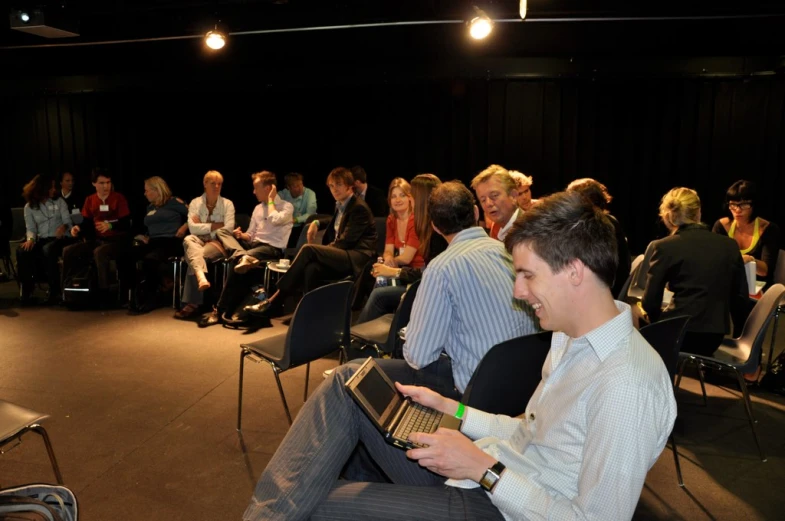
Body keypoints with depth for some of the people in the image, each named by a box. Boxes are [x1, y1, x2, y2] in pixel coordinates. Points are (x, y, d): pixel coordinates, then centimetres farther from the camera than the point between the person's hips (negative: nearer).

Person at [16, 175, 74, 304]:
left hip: (60, 238, -2)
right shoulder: (29, 207, 9)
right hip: (41, 239, 2)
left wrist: (64, 226, -24)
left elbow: (67, 221, 0)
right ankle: (27, 290, -17)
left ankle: (55, 291, -31)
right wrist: (30, 239, -19)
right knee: (22, 251, -29)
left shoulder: (59, 202, 8)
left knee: (48, 250, -37)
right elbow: (30, 228, 4)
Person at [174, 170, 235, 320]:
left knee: (194, 256, -32)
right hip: (199, 241, 2)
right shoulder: (195, 203, 10)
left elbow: (228, 229, -6)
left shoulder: (227, 204, 7)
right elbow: (193, 228, -4)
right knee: (188, 240, -36)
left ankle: (191, 303, -34)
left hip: (218, 242, -2)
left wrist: (203, 227, -6)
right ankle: (201, 277, -63)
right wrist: (215, 225, -9)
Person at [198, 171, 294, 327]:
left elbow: (275, 220, -22)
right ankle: (243, 257, -45)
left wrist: (270, 200, -6)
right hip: (254, 244, 7)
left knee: (235, 260, -32)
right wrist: (241, 235, -2)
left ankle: (221, 310, -29)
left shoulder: (286, 206, 1)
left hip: (272, 249, -7)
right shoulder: (258, 208, 21)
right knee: (222, 231, -13)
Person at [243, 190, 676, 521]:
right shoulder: (572, 337, 6)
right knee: (349, 384, -1)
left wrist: (485, 469, -22)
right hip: (474, 472, 9)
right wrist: (451, 408, 3)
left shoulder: (627, 384, -24)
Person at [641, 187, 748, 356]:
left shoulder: (662, 247, -6)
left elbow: (650, 302, -3)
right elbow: (741, 295, 12)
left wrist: (660, 320, 16)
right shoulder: (729, 245, 7)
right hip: (715, 334, 5)